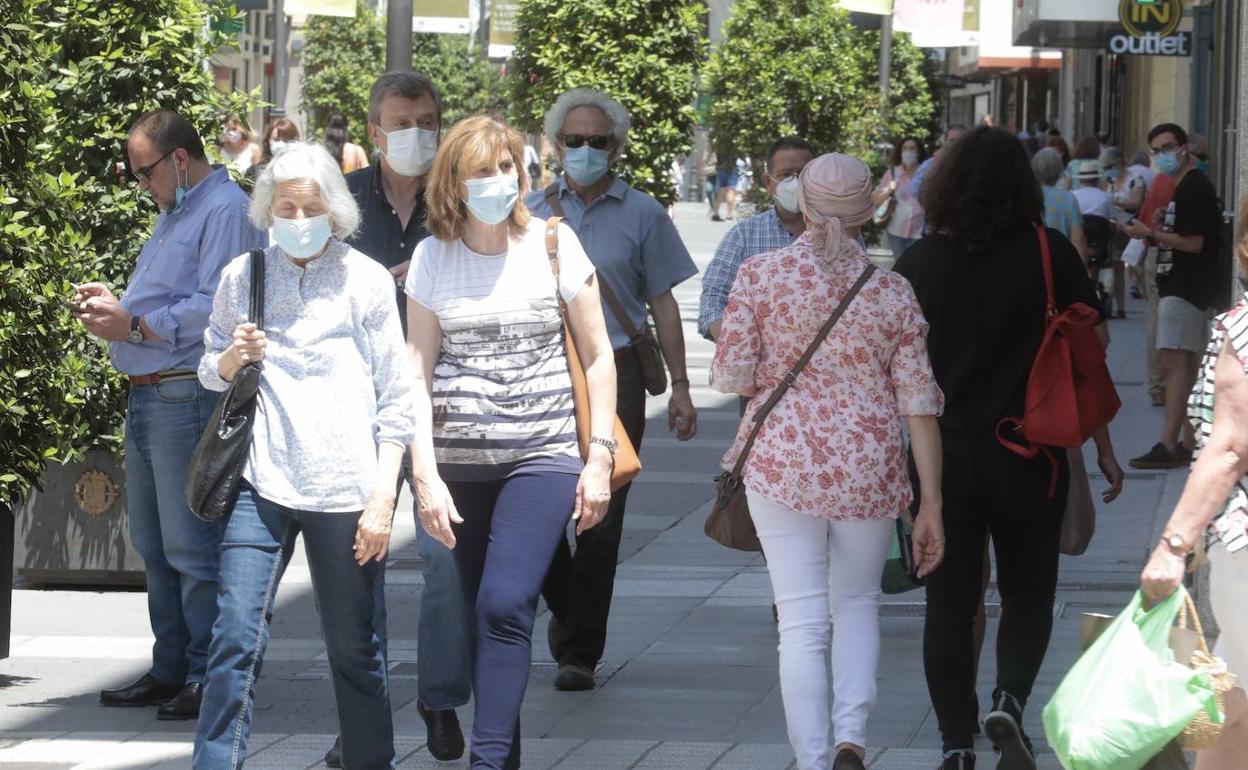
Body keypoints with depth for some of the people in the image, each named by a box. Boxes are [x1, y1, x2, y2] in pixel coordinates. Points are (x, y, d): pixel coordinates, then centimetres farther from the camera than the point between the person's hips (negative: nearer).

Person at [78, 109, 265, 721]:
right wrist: (113, 305, 8)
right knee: (154, 547, 13)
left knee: (192, 549, -8)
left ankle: (209, 679, -4)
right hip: (146, 400, 10)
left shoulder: (225, 211, -10)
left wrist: (133, 326, -15)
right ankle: (170, 671, 19)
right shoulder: (173, 214, 21)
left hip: (188, 401, -10)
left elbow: (215, 308, -21)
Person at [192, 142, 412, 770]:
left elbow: (396, 398, 3)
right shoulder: (242, 277, 8)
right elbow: (210, 370, 21)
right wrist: (230, 360, -4)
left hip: (344, 490, -1)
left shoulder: (365, 280, 3)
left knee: (353, 648, 6)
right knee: (236, 639, -10)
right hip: (260, 482, 1)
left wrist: (383, 497, -4)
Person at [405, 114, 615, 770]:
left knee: (505, 603, -17)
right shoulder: (433, 258, 4)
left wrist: (600, 456, 0)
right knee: (480, 617, 5)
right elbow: (417, 372, 3)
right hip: (460, 464, 3)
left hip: (542, 456, -2)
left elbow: (598, 355, 5)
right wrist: (426, 475, -5)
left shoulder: (554, 244, 1)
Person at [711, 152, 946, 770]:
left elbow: (731, 377, -7)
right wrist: (931, 506, 2)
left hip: (782, 462, -1)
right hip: (869, 468, 2)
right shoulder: (891, 292, -2)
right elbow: (919, 405, -1)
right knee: (857, 603, 19)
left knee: (802, 622, 1)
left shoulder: (761, 273, -6)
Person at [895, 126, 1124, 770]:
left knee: (950, 604, 9)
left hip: (942, 453, 1)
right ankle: (1010, 699, -10)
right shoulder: (1050, 254, -6)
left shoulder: (918, 264, -2)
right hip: (1030, 453, -1)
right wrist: (1103, 448, 6)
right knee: (1027, 595, 13)